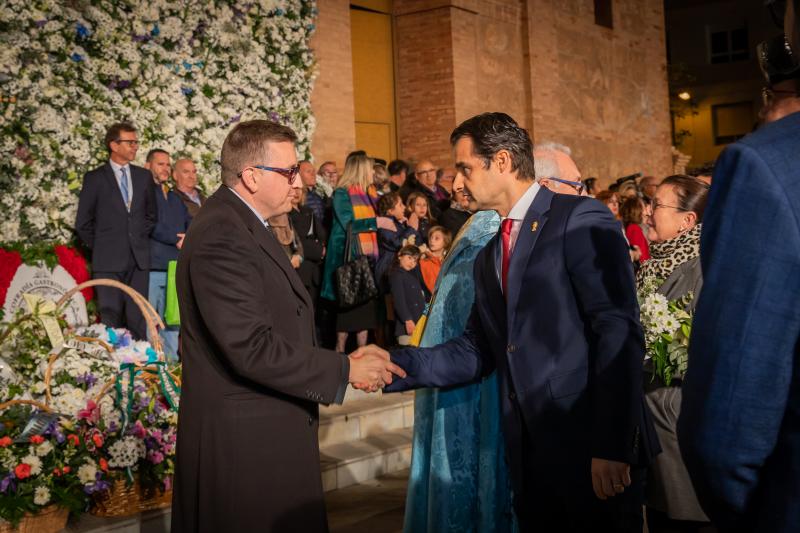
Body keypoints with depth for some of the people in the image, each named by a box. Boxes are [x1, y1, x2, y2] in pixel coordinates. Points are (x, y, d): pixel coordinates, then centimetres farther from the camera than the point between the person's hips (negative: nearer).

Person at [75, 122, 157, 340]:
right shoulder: (95, 178, 0)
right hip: (108, 261, -3)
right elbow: (83, 223, 4)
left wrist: (141, 239, 12)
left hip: (139, 258, 3)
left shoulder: (144, 176, 10)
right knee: (111, 319, -2)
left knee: (138, 319, 2)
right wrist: (99, 247, 5)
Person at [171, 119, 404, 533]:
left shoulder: (242, 225, 12)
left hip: (262, 431, 10)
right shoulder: (222, 237, -20)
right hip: (244, 439, -10)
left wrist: (343, 362, 5)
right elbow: (251, 348, -25)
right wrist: (346, 370, -16)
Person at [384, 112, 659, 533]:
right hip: (530, 455, 7)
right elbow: (476, 351, 13)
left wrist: (611, 444, -21)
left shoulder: (581, 220, -8)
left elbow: (618, 332, -16)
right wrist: (395, 364, 0)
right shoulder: (487, 258, 17)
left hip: (592, 449, -7)